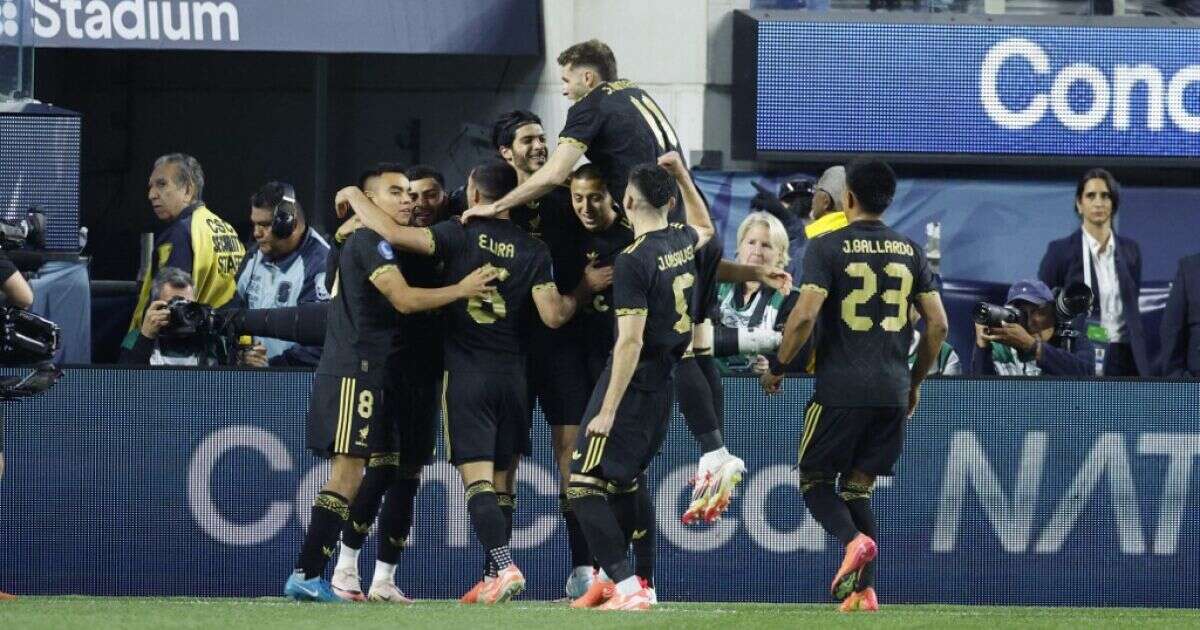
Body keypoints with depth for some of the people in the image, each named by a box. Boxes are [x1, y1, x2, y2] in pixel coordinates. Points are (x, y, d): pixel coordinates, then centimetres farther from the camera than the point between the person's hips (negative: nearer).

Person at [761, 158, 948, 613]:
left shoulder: (827, 248, -5)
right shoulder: (909, 251, 9)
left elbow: (804, 315, -14)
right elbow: (938, 323, 10)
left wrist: (777, 369, 0)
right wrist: (916, 381, 22)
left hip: (840, 389, -4)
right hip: (892, 393, 4)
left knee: (815, 478, 9)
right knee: (859, 485, 13)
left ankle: (853, 539, -21)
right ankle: (863, 590, 1)